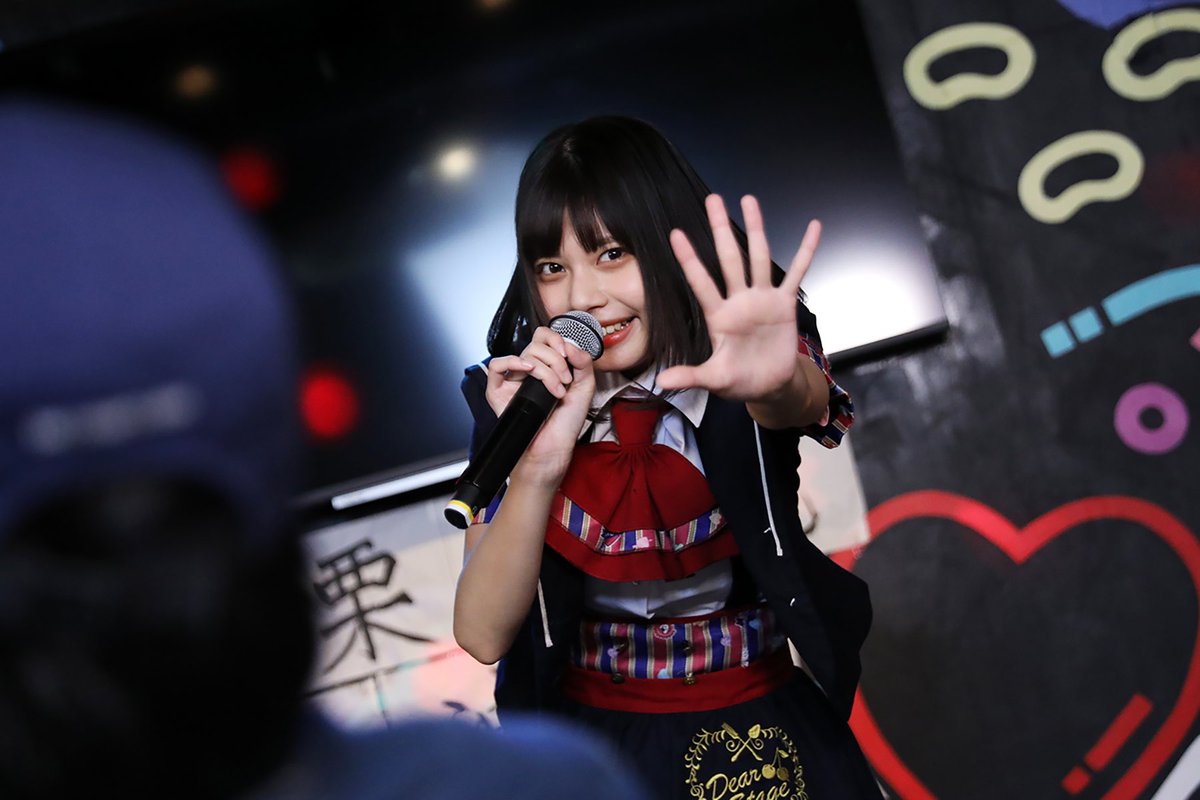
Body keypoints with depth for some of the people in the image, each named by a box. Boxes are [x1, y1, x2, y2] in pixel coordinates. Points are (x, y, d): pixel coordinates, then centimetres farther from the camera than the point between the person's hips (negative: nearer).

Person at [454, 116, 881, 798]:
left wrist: (777, 383, -58)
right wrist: (539, 464, -30)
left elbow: (804, 401, -36)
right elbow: (484, 636, -16)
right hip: (588, 738, 1)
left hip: (756, 732, -1)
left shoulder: (732, 381, -13)